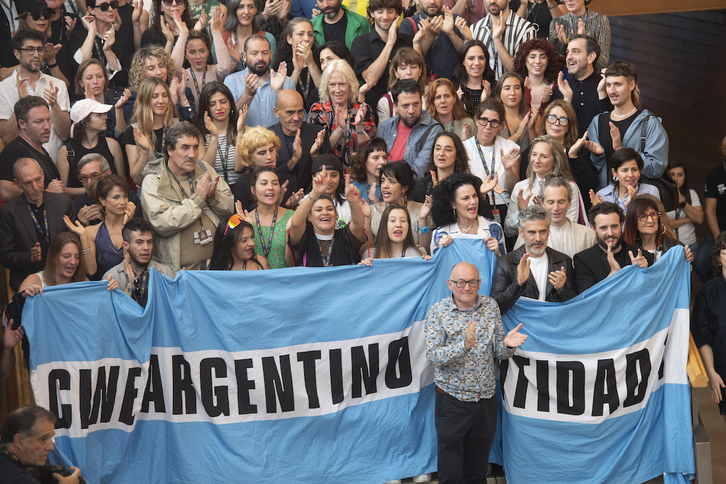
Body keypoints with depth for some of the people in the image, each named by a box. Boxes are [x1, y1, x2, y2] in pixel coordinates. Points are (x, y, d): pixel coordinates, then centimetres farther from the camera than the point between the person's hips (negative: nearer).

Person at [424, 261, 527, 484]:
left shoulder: (490, 306, 3)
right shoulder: (437, 312, -8)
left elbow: (499, 352, 5)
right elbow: (432, 356, -18)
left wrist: (506, 344, -19)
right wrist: (464, 346, -34)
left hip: (486, 399, 3)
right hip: (452, 400, -3)